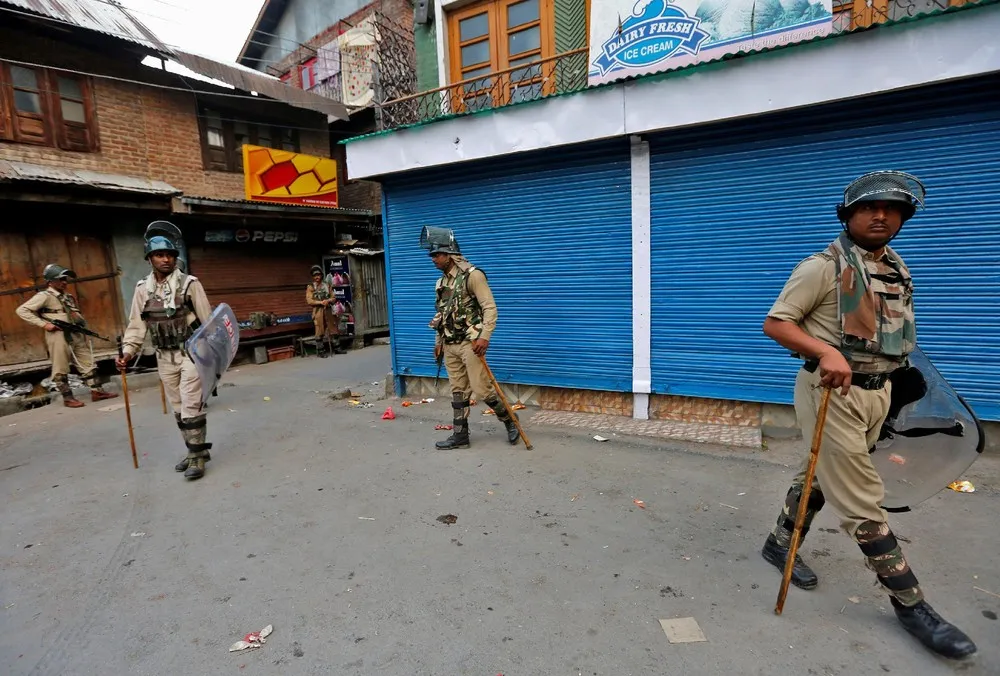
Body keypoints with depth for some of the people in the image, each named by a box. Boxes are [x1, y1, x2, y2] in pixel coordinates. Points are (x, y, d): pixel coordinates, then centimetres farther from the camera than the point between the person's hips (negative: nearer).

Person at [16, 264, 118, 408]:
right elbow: (22, 310, -9)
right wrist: (44, 324, -16)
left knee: (88, 364, 5)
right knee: (61, 369, 1)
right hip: (59, 336, -7)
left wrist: (79, 318, 5)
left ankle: (96, 391, 8)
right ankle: (68, 398, 6)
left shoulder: (68, 297, 17)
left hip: (77, 335, 7)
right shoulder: (44, 296, -4)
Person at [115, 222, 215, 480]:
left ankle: (197, 456, 4)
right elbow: (136, 324, 8)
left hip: (191, 352, -5)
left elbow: (207, 319, -6)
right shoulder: (143, 288, 5)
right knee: (178, 407, 12)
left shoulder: (189, 284, -7)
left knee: (191, 405, -6)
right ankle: (196, 451, 24)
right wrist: (128, 350, -4)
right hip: (164, 357, 5)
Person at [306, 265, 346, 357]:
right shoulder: (310, 287, 1)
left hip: (328, 310, 4)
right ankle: (321, 351, 3)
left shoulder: (327, 285, 12)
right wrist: (321, 302, -16)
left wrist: (328, 300, -12)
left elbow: (333, 298, 9)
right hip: (318, 311, -4)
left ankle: (337, 348, 13)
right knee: (320, 331, -2)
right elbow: (309, 301, -7)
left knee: (334, 329, 5)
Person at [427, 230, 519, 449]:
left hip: (470, 343, -8)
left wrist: (484, 337, -25)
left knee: (482, 389, -6)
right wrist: (438, 342, 20)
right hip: (449, 345, 8)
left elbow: (490, 308, -16)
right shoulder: (441, 282, 14)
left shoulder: (472, 275, -11)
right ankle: (460, 436, 18)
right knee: (458, 391, 11)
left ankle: (510, 420, 16)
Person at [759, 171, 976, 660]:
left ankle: (780, 543, 35)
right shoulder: (824, 267, -12)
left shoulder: (897, 270, 13)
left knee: (823, 477, 17)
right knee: (862, 500, -1)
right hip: (832, 392, -8)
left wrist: (888, 383, 17)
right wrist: (826, 351, -29)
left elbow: (887, 331, 22)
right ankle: (910, 603, 13)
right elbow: (775, 323, -15)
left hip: (878, 391, 8)